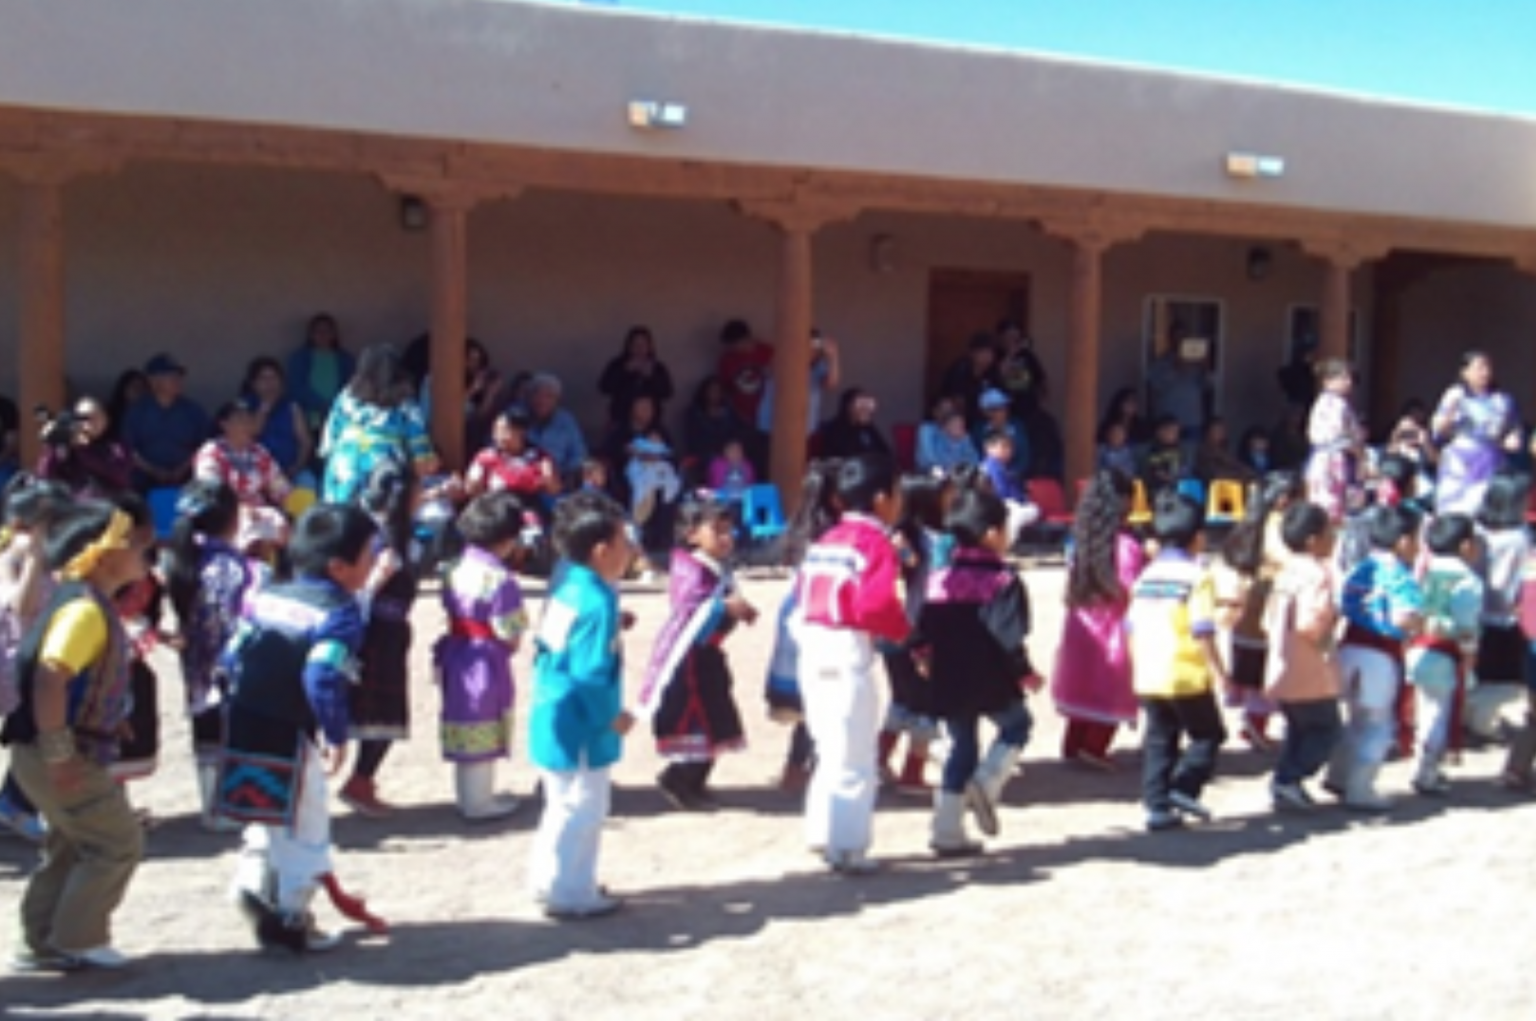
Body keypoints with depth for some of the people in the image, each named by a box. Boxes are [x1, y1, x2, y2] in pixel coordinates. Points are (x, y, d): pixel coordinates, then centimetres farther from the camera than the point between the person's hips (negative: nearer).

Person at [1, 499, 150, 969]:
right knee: (119, 843, -3)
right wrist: (58, 754, -27)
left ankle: (42, 941, 26)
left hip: (73, 753, 10)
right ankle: (77, 941, 6)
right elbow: (48, 677, -30)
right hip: (66, 757, -10)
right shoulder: (84, 608, -20)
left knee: (72, 847, 18)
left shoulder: (93, 603, 12)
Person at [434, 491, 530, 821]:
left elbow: (450, 612, 6)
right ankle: (478, 802, 19)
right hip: (487, 665, -8)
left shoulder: (456, 568, 1)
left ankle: (467, 794, 34)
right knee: (483, 733, 7)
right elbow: (510, 636, -18)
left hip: (456, 658, 8)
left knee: (465, 728, 20)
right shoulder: (500, 580, -23)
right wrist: (511, 645, 2)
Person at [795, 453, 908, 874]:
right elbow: (876, 604, -22)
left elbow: (802, 592, 16)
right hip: (849, 653, -8)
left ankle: (825, 834, 27)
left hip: (812, 647, 8)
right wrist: (903, 630, -6)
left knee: (831, 749, 20)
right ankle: (847, 847, 3)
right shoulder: (877, 543, -11)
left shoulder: (826, 539, 15)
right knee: (853, 756, 0)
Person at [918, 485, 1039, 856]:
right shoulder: (1004, 581, -11)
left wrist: (932, 663, 21)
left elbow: (924, 635, 7)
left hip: (949, 682, 6)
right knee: (1017, 725, 20)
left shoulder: (939, 579, 6)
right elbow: (1009, 639, -17)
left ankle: (948, 832, 13)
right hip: (991, 682, -5)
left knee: (961, 748, 15)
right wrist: (1026, 674, -5)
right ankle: (986, 783, -4)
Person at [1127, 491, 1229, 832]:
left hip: (1148, 676, 6)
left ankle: (1158, 806, 9)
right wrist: (1219, 672, -9)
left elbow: (1132, 627, 14)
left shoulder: (1146, 575, 10)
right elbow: (1203, 632, -14)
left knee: (1159, 740, 11)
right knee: (1208, 733, 9)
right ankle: (1184, 787, -6)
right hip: (1186, 675, -6)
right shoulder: (1196, 577, -10)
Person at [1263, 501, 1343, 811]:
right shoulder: (1317, 573, -18)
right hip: (1312, 675, -8)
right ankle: (1290, 779, -5)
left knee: (1298, 729, 22)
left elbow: (1269, 621, 13)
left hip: (1280, 673, 8)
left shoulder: (1285, 573, 10)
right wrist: (1331, 619, -11)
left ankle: (1283, 784, 18)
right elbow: (1308, 624, -29)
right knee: (1326, 729, 6)